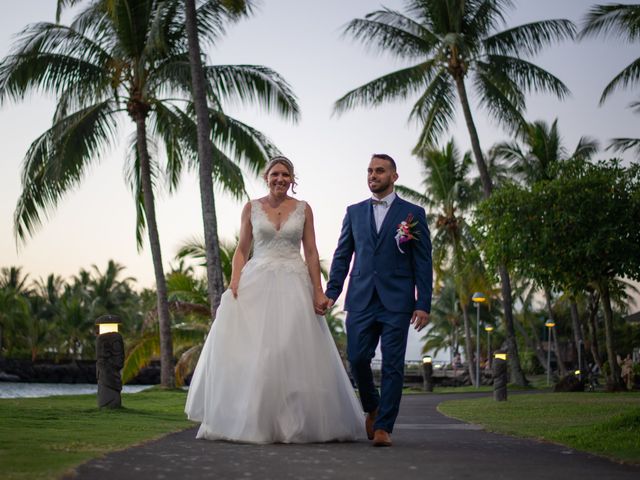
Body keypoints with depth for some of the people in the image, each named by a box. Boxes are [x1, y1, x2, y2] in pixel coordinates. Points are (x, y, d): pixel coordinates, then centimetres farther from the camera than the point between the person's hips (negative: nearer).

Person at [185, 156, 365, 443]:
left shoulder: (303, 209, 7)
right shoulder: (252, 208, 8)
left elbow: (311, 252, 5)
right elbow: (242, 250, 7)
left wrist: (318, 292, -2)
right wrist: (234, 282, -7)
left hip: (293, 285, 0)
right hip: (257, 283, 0)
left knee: (293, 352, -2)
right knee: (249, 351, -8)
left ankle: (292, 422, 7)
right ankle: (248, 420, 0)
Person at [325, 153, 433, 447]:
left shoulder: (413, 213, 5)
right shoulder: (354, 212, 13)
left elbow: (423, 263, 2)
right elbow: (342, 256, 13)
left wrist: (423, 304, -5)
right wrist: (331, 292, 2)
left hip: (396, 301, -2)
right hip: (361, 299, 3)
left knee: (392, 365, -3)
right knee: (357, 358, -2)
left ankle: (384, 427, 3)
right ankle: (372, 408, 24)